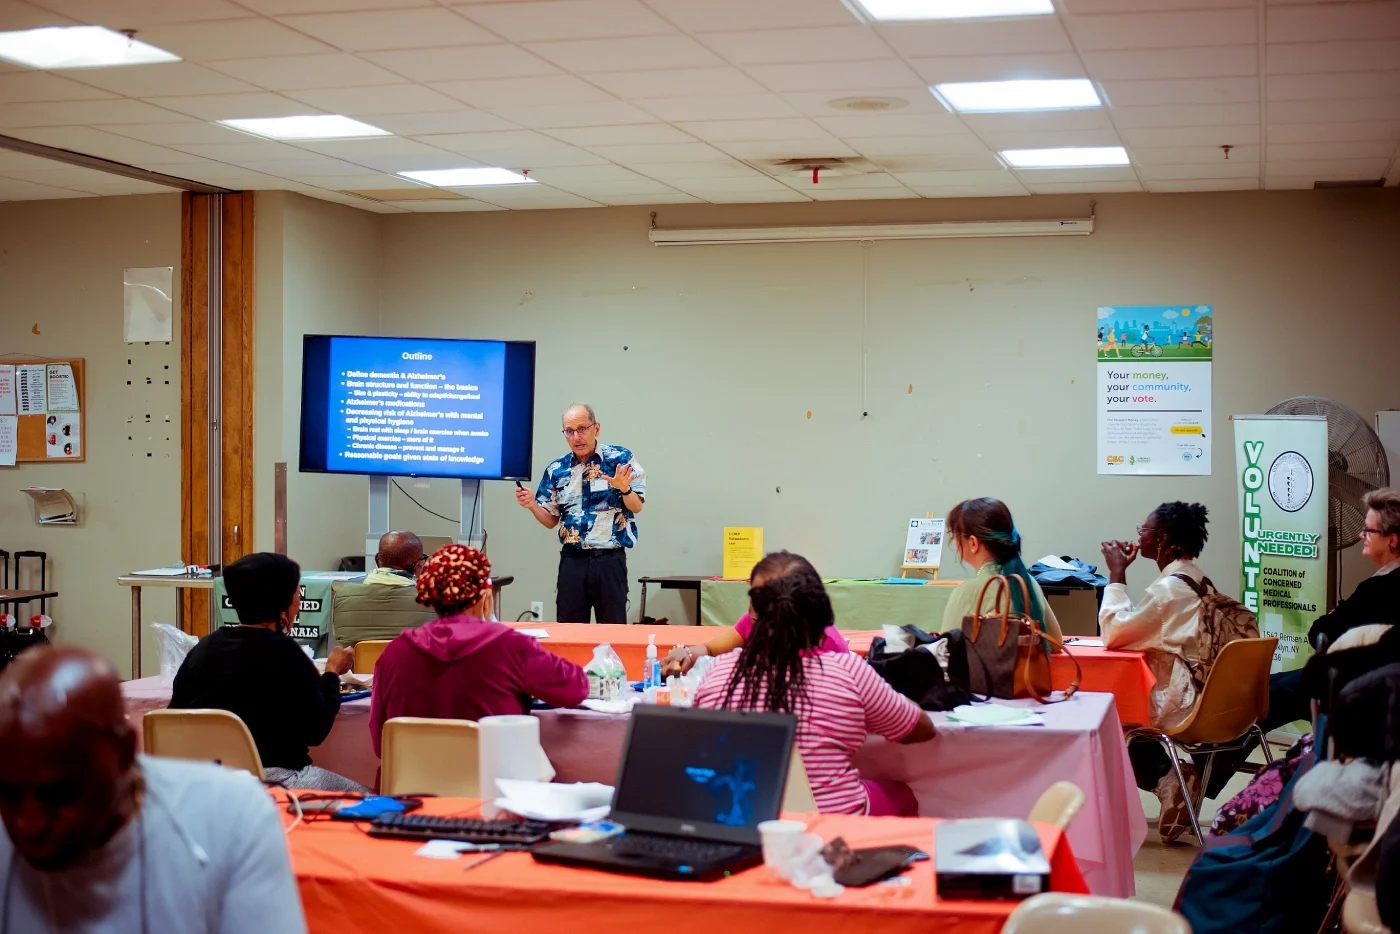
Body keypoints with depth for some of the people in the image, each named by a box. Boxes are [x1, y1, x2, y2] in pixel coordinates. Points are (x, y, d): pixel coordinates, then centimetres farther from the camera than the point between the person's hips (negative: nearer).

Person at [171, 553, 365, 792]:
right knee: (363, 798, 12)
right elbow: (316, 730, -4)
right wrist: (332, 673, 12)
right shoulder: (284, 652, -10)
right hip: (271, 776, -7)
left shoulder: (204, 647, 6)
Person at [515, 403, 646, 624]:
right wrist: (532, 505, -8)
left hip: (610, 559, -3)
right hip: (572, 560, 3)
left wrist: (624, 489, -25)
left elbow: (636, 507, -4)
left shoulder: (621, 459, -3)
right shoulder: (556, 470, 7)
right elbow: (551, 520, 12)